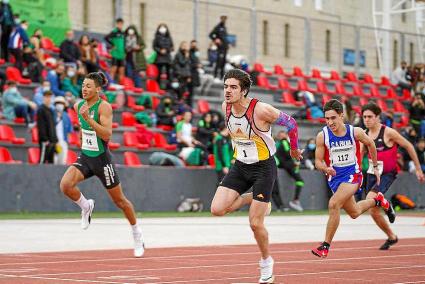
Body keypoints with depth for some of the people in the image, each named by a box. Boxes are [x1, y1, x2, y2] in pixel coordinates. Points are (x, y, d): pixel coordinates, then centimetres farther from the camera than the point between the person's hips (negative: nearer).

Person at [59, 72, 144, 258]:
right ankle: (86, 206, 7)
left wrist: (88, 118, -33)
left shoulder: (104, 107, -17)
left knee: (119, 200, 8)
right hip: (85, 157, 5)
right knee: (65, 184, -23)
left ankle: (137, 234, 29)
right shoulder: (78, 106, 3)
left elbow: (107, 135, -28)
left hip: (101, 159, -5)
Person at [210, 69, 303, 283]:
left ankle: (266, 261, 22)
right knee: (217, 209, -11)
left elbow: (291, 124, -11)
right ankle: (251, 199, 17)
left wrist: (294, 149, 4)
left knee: (255, 223, -4)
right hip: (240, 166, 6)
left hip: (263, 168, -6)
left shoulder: (261, 110, -25)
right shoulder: (225, 107, -6)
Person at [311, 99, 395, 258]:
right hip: (334, 177, 3)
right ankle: (378, 201, 50)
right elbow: (318, 161, -6)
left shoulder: (355, 132, -15)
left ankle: (326, 246, -17)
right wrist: (325, 169, -29)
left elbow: (370, 144, 6)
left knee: (334, 204, -26)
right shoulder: (322, 136, -14)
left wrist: (375, 167, 14)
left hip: (352, 175, -3)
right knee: (354, 213, 19)